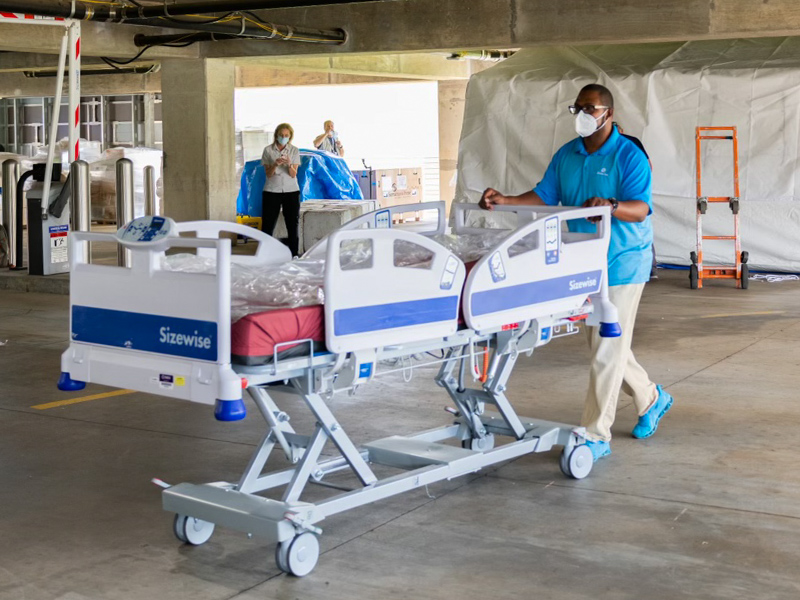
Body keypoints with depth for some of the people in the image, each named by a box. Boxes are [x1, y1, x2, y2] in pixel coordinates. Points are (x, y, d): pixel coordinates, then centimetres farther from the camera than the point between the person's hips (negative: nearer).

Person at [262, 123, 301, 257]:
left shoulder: (294, 151, 3)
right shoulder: (268, 150, 1)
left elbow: (293, 174, -4)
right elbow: (268, 174, -3)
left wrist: (289, 164, -25)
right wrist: (275, 164, -22)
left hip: (291, 191, 1)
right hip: (272, 191, -1)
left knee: (293, 224, 1)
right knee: (267, 225, -3)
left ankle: (293, 255, 7)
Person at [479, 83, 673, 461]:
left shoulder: (629, 156, -11)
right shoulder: (566, 156, 9)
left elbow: (641, 209, -20)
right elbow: (544, 196, 6)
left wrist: (610, 205, -40)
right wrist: (505, 201, -8)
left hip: (621, 265, -7)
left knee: (607, 349, -8)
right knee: (602, 345, 17)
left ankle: (596, 435, -3)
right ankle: (650, 398, 39)